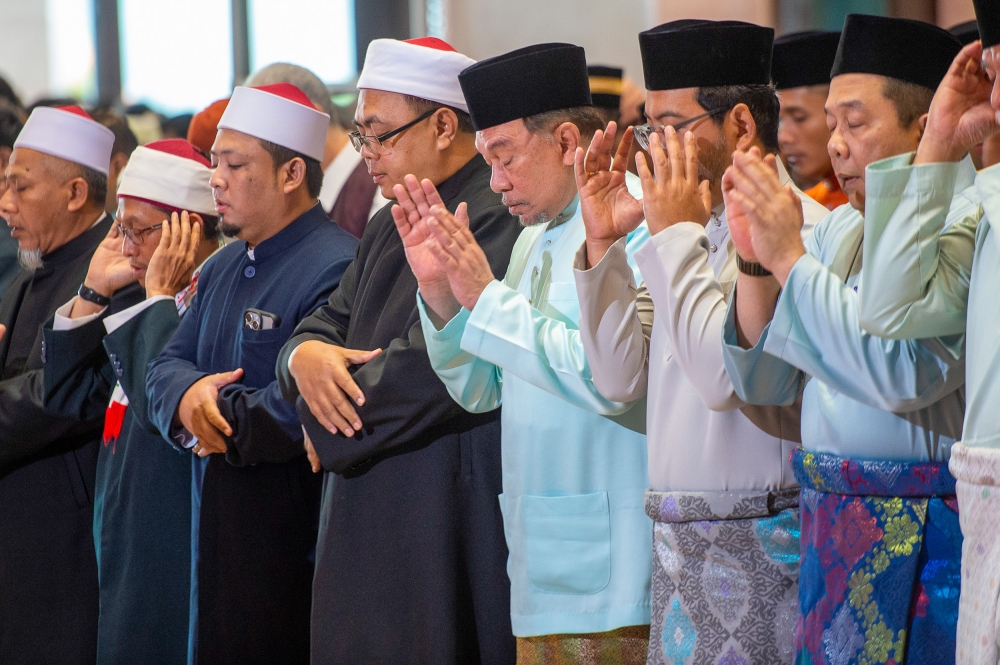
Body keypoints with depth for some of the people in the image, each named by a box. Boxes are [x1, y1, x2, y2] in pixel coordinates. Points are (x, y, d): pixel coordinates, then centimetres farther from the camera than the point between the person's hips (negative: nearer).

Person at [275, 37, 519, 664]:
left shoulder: (497, 222, -15)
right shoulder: (390, 229, 18)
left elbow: (438, 360, -24)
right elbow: (329, 322, 19)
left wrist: (327, 431, -9)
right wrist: (305, 354, -8)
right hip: (366, 523, 9)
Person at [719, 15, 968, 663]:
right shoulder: (839, 227, 13)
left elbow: (906, 373, -25)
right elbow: (764, 383, 12)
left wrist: (790, 257, -18)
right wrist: (755, 258, -3)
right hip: (834, 533, 7)